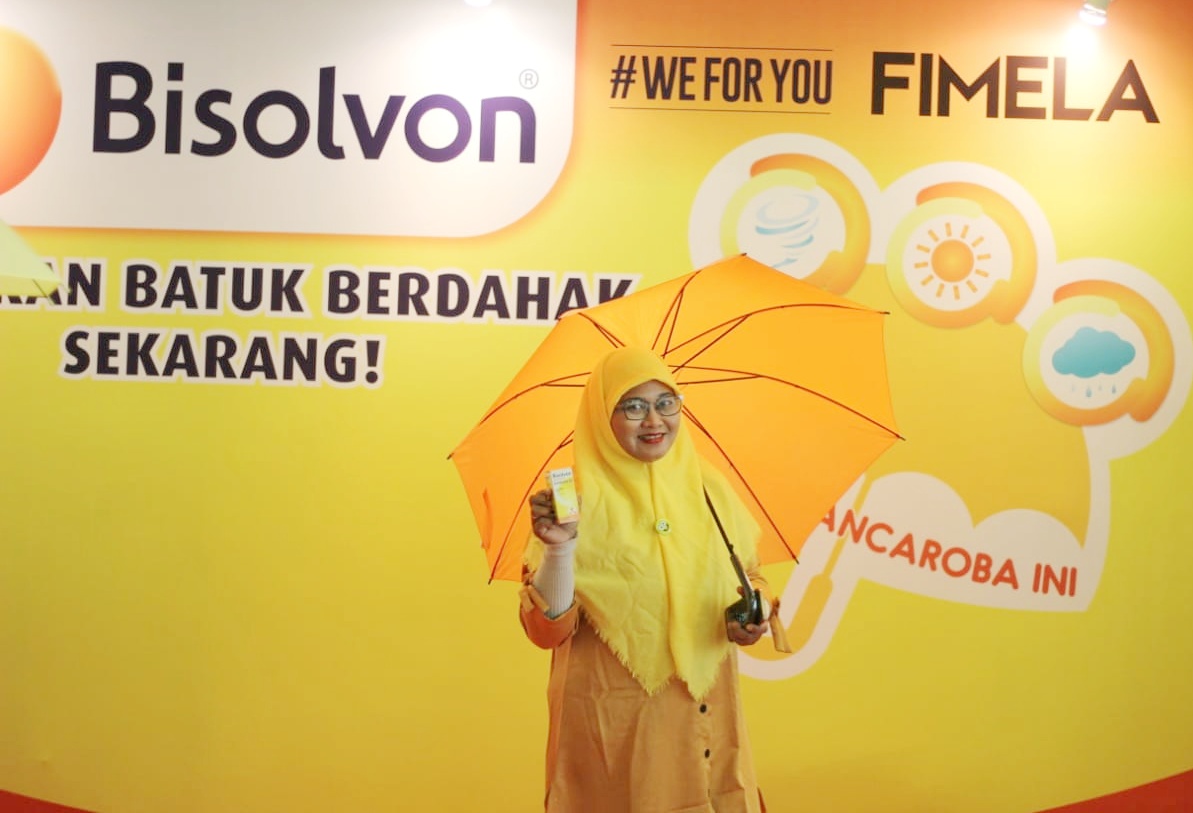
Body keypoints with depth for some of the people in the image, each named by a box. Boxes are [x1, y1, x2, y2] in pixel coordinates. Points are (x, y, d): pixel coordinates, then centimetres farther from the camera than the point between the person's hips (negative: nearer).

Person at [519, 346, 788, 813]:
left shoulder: (709, 488, 1)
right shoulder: (579, 499, -12)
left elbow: (749, 574, 13)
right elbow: (547, 632, -14)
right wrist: (559, 548, -29)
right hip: (615, 725, -4)